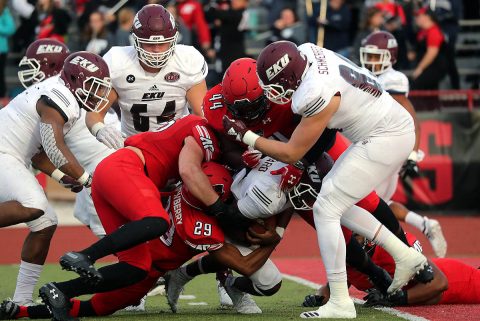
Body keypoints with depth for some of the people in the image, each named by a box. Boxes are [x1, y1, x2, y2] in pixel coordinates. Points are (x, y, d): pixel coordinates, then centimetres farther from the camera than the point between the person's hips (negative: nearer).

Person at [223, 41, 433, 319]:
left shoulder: (318, 96, -27)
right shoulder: (306, 52, -4)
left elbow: (291, 154, -17)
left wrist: (245, 136, -10)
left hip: (386, 139, -10)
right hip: (396, 127, 10)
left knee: (326, 209, -9)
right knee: (338, 202, 17)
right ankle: (406, 256, 18)